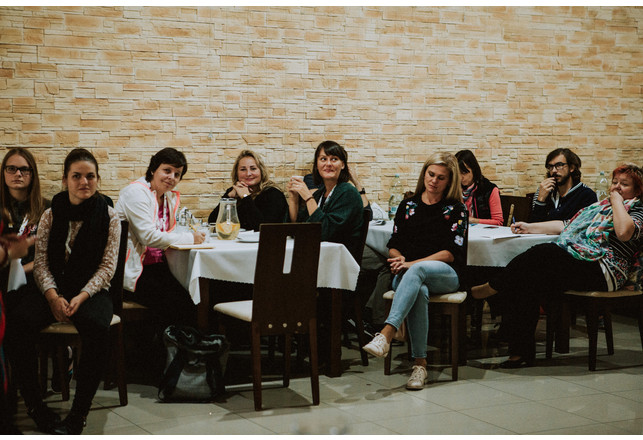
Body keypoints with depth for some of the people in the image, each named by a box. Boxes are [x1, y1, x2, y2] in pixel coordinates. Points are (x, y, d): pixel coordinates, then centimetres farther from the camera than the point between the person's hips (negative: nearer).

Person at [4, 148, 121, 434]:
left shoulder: (109, 217, 2)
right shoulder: (51, 216, 7)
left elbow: (108, 266, -2)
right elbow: (41, 262, 3)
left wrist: (81, 297, -16)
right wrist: (53, 296, -15)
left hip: (92, 291, -2)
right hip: (54, 290, 2)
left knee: (97, 329, -37)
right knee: (18, 322, -30)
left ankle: (77, 416, -26)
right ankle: (35, 407, -19)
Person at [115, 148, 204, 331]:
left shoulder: (170, 197, 15)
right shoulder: (136, 192, -12)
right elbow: (148, 237, -20)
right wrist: (189, 238, -15)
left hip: (156, 267, 8)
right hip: (131, 271, -8)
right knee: (173, 306, -23)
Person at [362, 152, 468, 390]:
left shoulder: (456, 209, 6)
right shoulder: (408, 206, 17)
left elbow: (452, 252, -5)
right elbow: (394, 245, 15)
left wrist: (413, 263, -15)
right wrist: (398, 258, -10)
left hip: (446, 274, -2)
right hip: (407, 275, 2)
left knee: (417, 271, -39)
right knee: (419, 291, -37)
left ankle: (386, 334, -54)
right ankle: (420, 363, -39)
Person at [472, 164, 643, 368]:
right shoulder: (599, 205, 31)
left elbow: (624, 232, -18)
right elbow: (567, 224, 30)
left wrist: (617, 202, -4)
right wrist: (530, 227, 25)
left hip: (602, 271, -7)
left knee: (543, 253, -29)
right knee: (525, 284, -21)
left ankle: (491, 288, -15)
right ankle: (521, 351, -22)